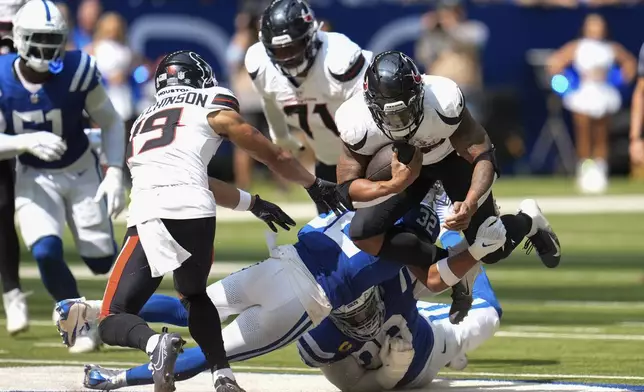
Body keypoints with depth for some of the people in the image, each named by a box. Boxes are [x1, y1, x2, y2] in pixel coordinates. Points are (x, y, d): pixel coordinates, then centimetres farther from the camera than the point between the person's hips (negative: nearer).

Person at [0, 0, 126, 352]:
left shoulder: (78, 72, -22)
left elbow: (111, 122, -8)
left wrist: (115, 172, -20)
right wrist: (28, 142, -37)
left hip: (81, 173, 0)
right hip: (35, 177, 0)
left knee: (103, 261, -1)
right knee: (46, 253, -21)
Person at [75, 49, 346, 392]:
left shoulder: (143, 122, 34)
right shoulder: (213, 105, 21)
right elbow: (271, 156, 24)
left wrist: (252, 202, 54)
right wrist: (316, 185, 41)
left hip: (146, 216, 1)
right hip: (194, 212, -1)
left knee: (113, 321, 7)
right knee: (195, 295, 27)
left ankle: (155, 343, -25)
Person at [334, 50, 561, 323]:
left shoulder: (444, 101, -41)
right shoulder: (357, 123, -35)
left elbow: (483, 157, -34)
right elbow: (348, 188, -29)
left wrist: (470, 204, -53)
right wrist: (394, 185, -50)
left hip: (454, 156, -2)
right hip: (404, 167, 2)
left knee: (492, 250, -2)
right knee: (364, 235, -18)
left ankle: (528, 220, 34)